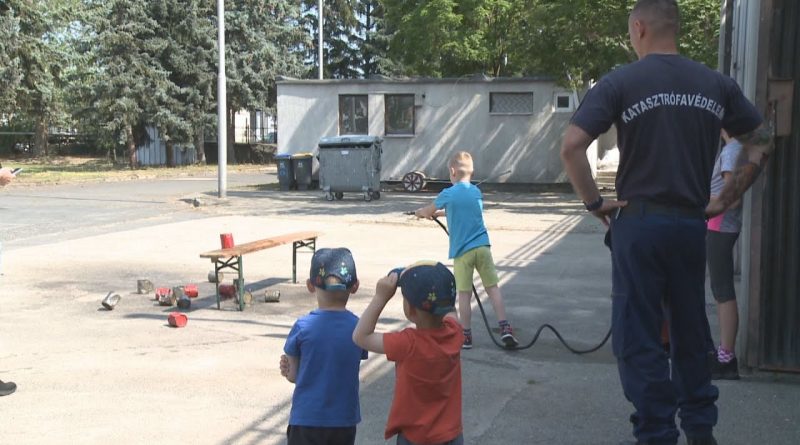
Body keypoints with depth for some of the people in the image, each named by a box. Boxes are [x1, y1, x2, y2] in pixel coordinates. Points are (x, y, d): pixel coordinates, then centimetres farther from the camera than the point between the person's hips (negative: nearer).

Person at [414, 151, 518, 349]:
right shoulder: (476, 192, 10)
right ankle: (504, 327, 0)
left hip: (462, 251, -3)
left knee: (464, 294, 3)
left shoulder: (448, 194, -5)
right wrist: (440, 212, 33)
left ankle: (466, 335, 10)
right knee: (493, 287, 6)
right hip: (482, 246, 4)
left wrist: (420, 212, 34)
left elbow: (428, 212, 13)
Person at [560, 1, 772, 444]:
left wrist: (594, 202, -6)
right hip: (692, 224, 5)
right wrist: (726, 199, 12)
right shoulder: (716, 84, 7)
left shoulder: (620, 82, -6)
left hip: (639, 222, -4)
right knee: (691, 330, 18)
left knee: (639, 337, 4)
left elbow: (571, 146, -15)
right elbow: (760, 142, 11)